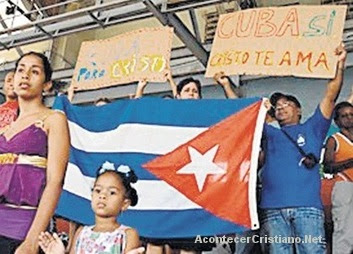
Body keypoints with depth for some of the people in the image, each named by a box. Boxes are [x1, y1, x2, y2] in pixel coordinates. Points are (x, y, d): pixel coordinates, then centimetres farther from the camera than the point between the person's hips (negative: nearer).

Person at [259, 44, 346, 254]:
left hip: (307, 206, -2)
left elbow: (330, 97, 14)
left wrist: (340, 65, 6)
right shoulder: (269, 133, 29)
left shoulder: (312, 129, 23)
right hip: (272, 209, 2)